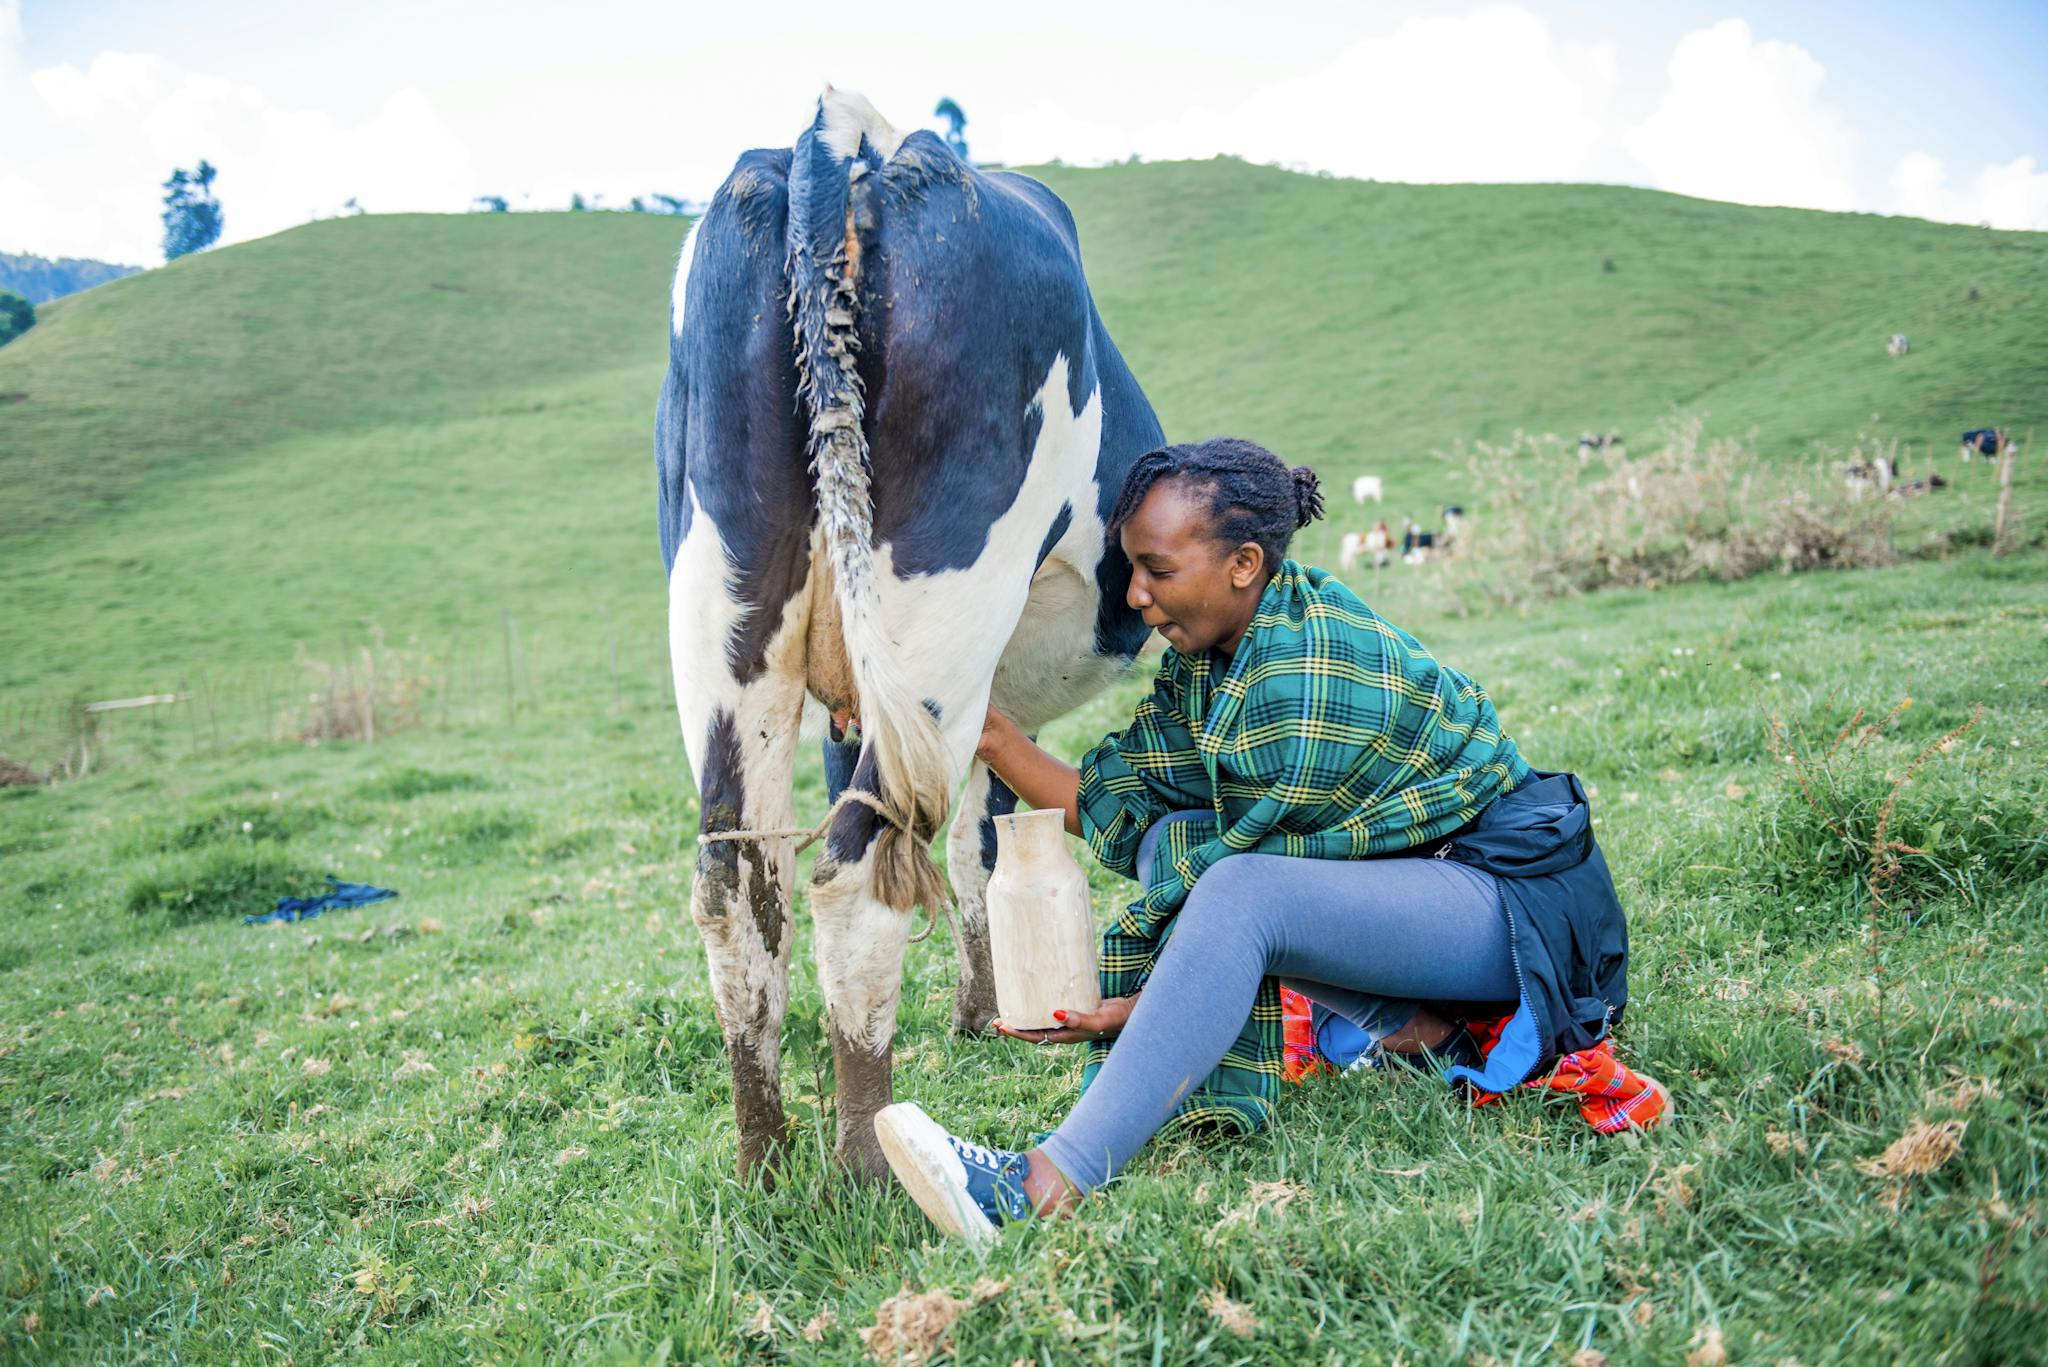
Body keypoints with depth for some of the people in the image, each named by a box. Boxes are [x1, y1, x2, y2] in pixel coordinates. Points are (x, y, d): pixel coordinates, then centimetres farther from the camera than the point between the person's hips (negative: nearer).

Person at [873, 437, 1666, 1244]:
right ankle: (1414, 1024, -5)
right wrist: (990, 732, -10)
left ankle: (1048, 1189, -35)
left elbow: (1246, 895, -21)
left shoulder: (1312, 685, -27)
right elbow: (1114, 805, -2)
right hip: (1397, 875, 9)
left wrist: (1136, 1006, -15)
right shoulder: (1203, 655, -2)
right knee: (1167, 842, -6)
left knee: (1235, 890, -31)